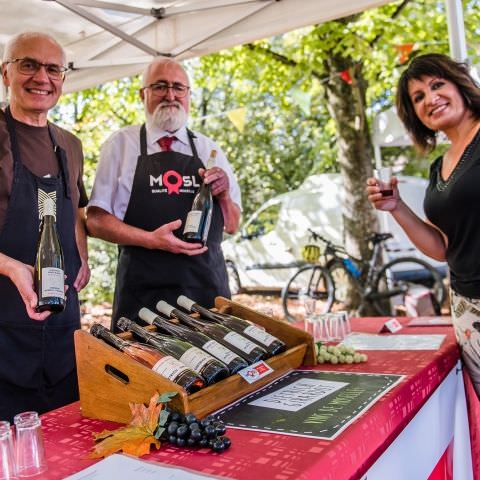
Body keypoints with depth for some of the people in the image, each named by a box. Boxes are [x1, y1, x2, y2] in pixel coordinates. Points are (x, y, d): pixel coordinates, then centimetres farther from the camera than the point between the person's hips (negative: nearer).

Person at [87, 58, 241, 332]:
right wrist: (151, 239, -16)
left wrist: (224, 195, -8)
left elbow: (232, 226, 14)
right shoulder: (121, 144, 4)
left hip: (207, 287, 3)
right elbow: (96, 221, -1)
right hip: (143, 291, -2)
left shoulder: (209, 150, 11)